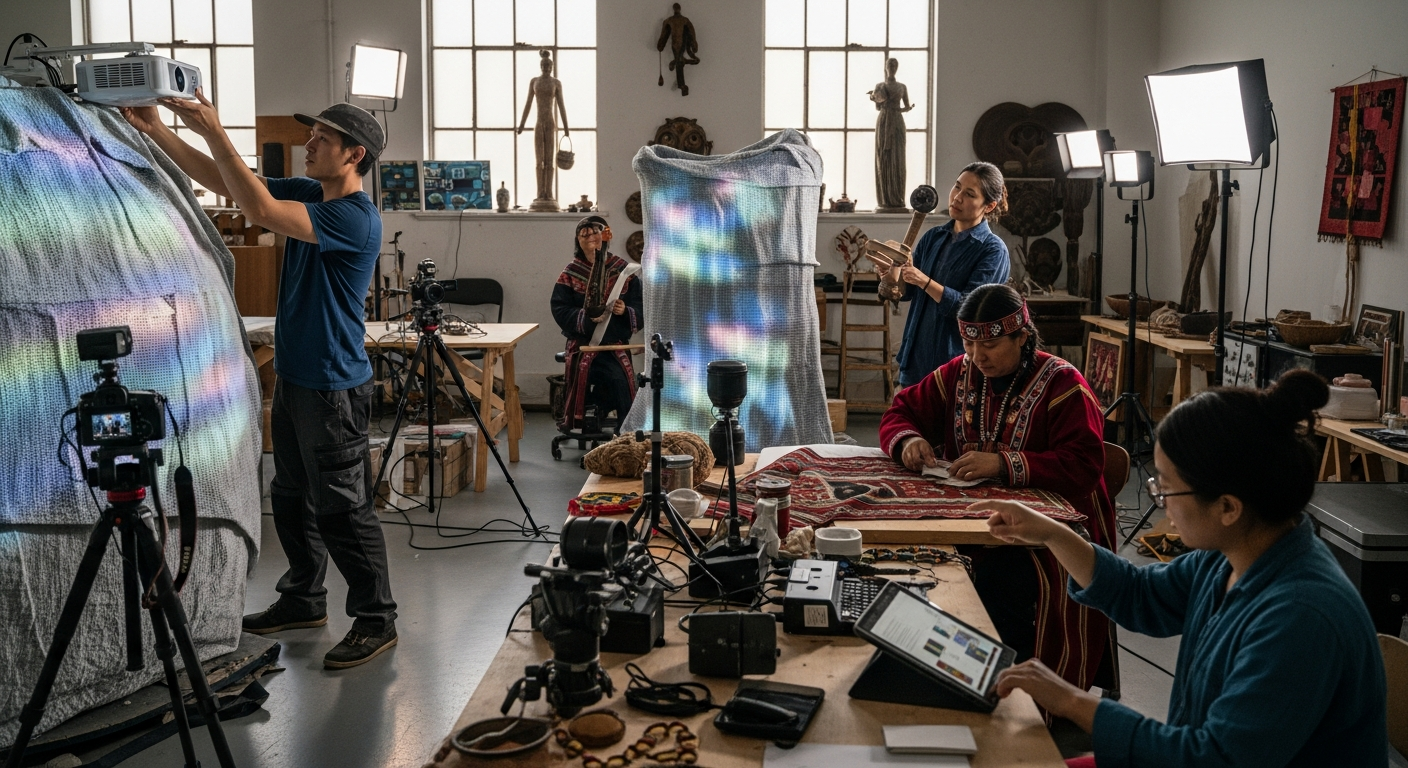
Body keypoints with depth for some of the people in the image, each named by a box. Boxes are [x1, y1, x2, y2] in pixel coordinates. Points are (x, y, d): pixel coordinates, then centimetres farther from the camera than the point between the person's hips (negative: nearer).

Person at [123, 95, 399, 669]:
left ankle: (376, 621, 8)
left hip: (333, 387, -10)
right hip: (294, 378, 10)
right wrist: (155, 131, -1)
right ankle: (304, 599, 34)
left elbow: (260, 210, -30)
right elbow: (221, 183, 8)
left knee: (341, 509, -3)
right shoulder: (308, 193, 7)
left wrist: (214, 133, -28)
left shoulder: (356, 219, -21)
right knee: (291, 498, 19)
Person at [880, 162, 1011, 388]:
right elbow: (903, 293, 7)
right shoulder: (934, 237, 9)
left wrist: (925, 282, -25)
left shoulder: (993, 250, -8)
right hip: (916, 358, 5)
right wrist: (895, 266, -13)